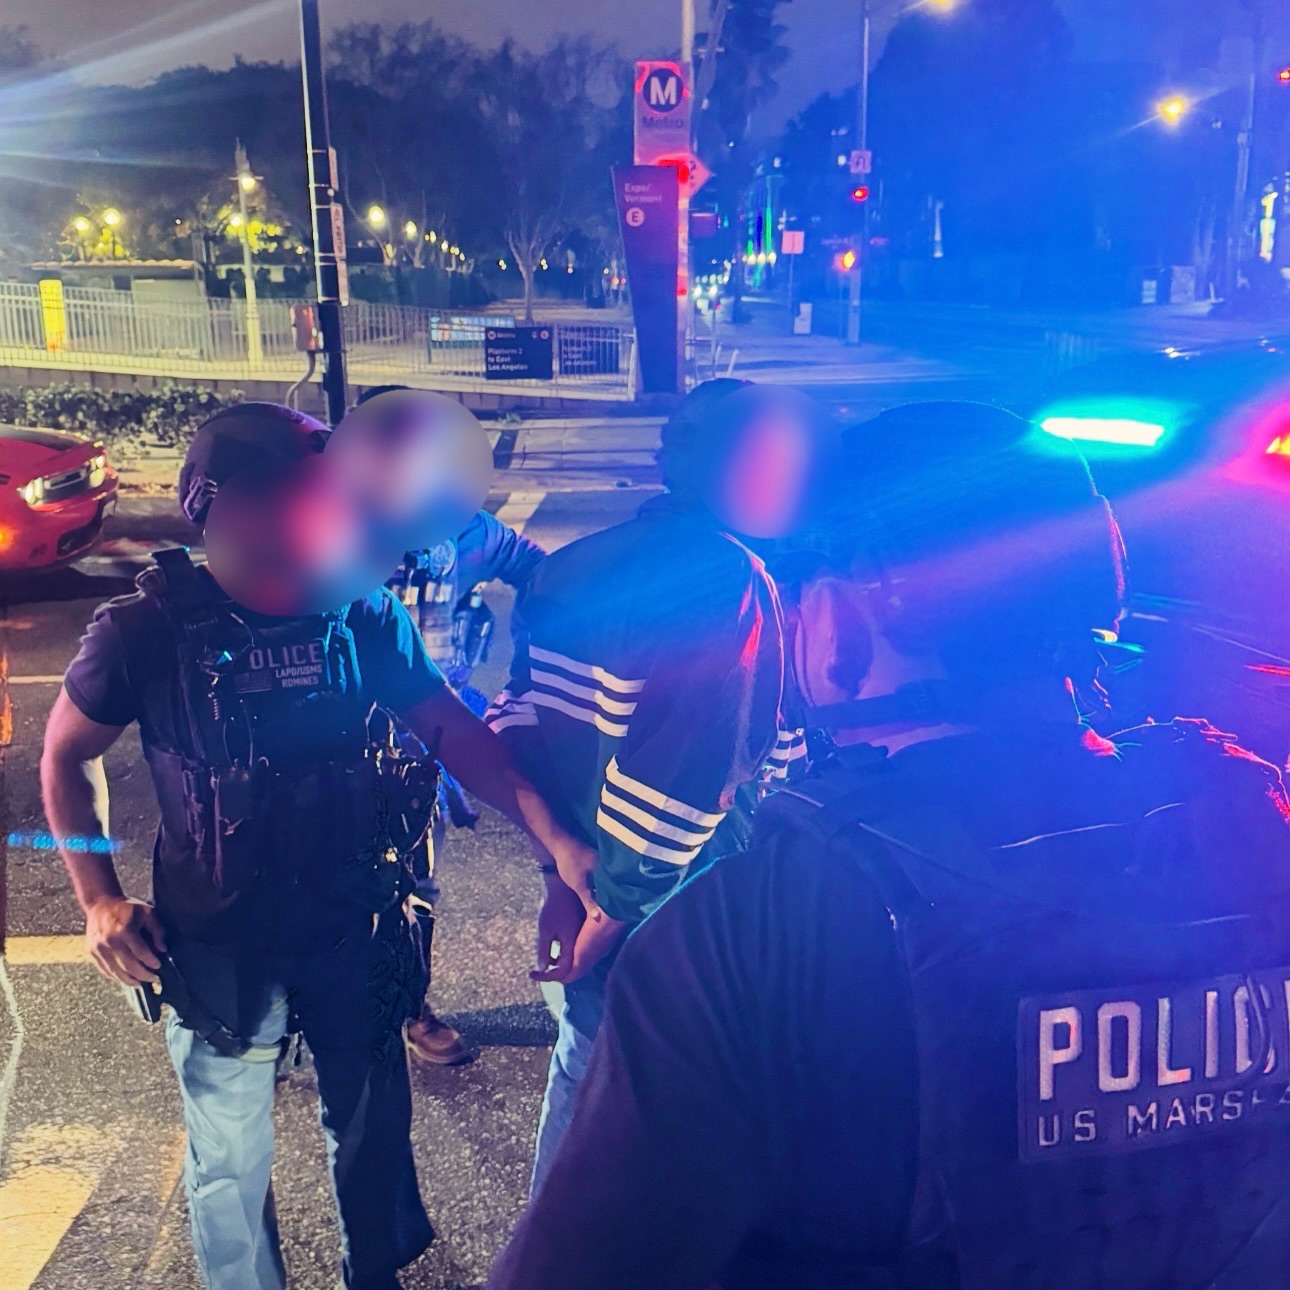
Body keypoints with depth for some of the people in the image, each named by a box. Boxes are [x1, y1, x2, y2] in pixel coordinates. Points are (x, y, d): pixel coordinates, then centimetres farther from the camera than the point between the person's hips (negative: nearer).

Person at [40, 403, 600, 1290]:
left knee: (373, 1126, 20)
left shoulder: (364, 614, -11)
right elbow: (67, 756, -1)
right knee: (230, 1161, 15)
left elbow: (451, 728, -8)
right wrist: (101, 898, -7)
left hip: (353, 927, 3)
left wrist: (551, 833, -18)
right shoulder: (145, 632, -16)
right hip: (220, 948, -2)